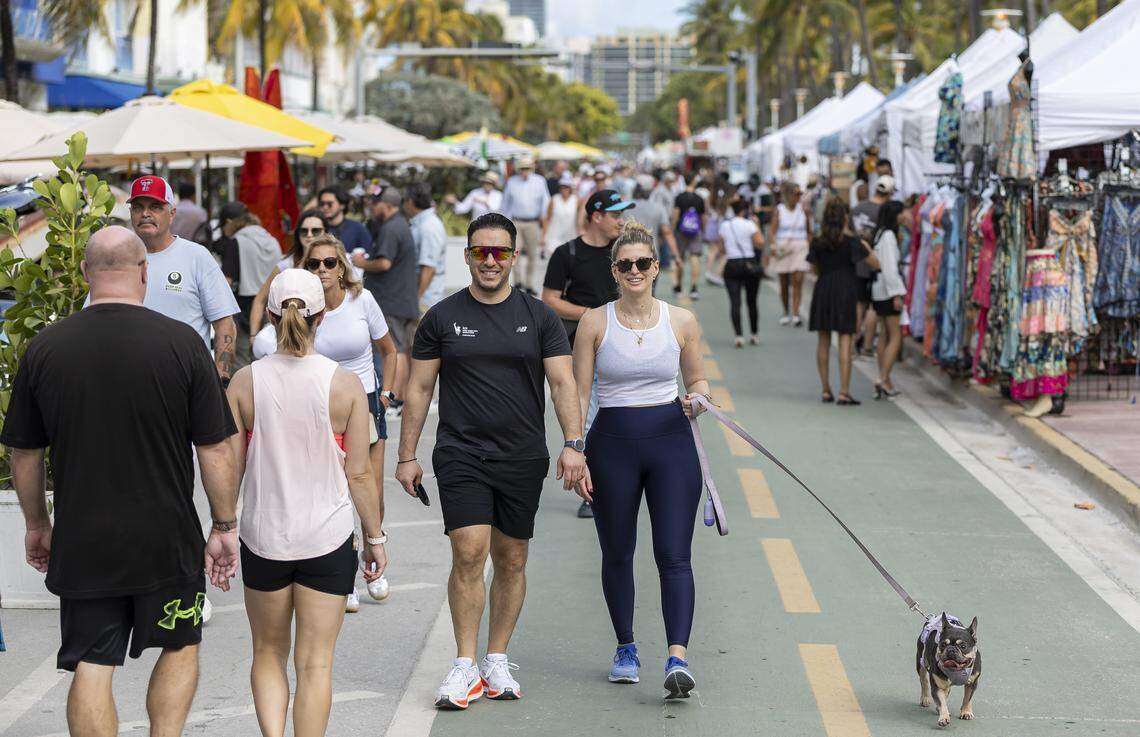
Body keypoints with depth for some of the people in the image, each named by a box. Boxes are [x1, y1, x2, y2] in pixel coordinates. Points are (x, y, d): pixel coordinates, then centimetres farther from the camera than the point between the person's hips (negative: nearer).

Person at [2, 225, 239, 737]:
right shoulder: (181, 343, -11)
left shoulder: (43, 349, -4)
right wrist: (224, 527, 4)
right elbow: (214, 450, -8)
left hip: (81, 544, 1)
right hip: (167, 541, -1)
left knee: (91, 668, 7)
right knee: (180, 647, 19)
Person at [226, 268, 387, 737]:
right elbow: (359, 473, -5)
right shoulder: (344, 385, -9)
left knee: (268, 653, 17)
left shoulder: (244, 383, -6)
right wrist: (375, 537, 7)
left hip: (262, 538, 1)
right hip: (328, 539, -1)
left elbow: (230, 468, -1)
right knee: (315, 662, 6)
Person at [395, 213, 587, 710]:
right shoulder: (442, 318, 4)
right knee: (468, 554, -13)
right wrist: (407, 456, 5)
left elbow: (562, 383, 1)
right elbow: (419, 389, 8)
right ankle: (465, 666, -6)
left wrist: (573, 444, -12)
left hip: (522, 459, 1)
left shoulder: (538, 317, 5)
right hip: (460, 456, -1)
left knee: (511, 561, 7)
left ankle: (496, 662, 18)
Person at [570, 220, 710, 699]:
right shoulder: (595, 323, -1)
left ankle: (677, 657, -15)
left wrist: (697, 398, -8)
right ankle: (625, 649, 26)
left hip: (670, 442, 0)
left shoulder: (681, 322, 3)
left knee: (674, 555, -9)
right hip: (612, 442, 0)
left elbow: (697, 380, 15)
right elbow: (578, 394, 1)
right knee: (617, 554, 10)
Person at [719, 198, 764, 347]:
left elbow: (723, 247, 9)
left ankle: (739, 335, -18)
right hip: (750, 265, -2)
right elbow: (760, 243, -10)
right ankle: (755, 335, 21)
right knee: (751, 301, 13)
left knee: (734, 302, -5)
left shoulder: (724, 225, 5)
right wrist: (756, 227, 1)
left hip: (731, 266, 2)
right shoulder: (748, 224, -7)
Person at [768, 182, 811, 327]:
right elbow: (772, 230, -6)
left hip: (800, 248, 0)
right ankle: (786, 313, 22)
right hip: (782, 248, 0)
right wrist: (773, 245, -21)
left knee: (797, 281, -13)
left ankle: (795, 314, -16)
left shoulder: (803, 210, 7)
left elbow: (809, 231, 14)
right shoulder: (779, 210, 1)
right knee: (784, 283, 7)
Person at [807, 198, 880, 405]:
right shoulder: (851, 241, -7)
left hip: (822, 290, 3)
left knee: (823, 341, 11)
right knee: (845, 341, -3)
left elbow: (815, 269, 10)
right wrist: (867, 248, 13)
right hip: (845, 291, -3)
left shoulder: (818, 242, 2)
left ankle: (826, 390, 14)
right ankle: (844, 392, -8)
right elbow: (875, 263, -4)